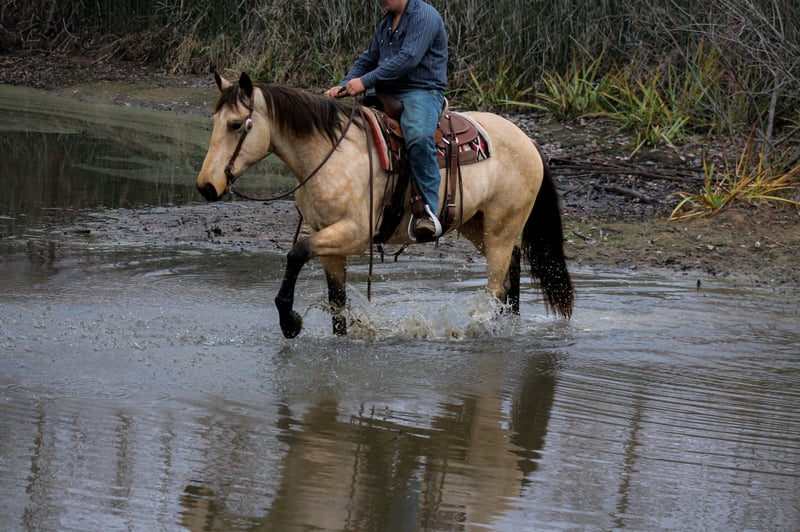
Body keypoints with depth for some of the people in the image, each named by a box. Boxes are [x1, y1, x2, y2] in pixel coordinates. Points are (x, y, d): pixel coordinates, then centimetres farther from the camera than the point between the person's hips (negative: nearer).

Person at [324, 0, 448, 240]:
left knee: (418, 137, -38)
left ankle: (429, 211, -39)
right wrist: (343, 87, 4)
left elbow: (408, 58, -19)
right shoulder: (387, 24, 21)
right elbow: (367, 59, 23)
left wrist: (366, 81, -20)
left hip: (421, 92, -10)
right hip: (387, 95, 10)